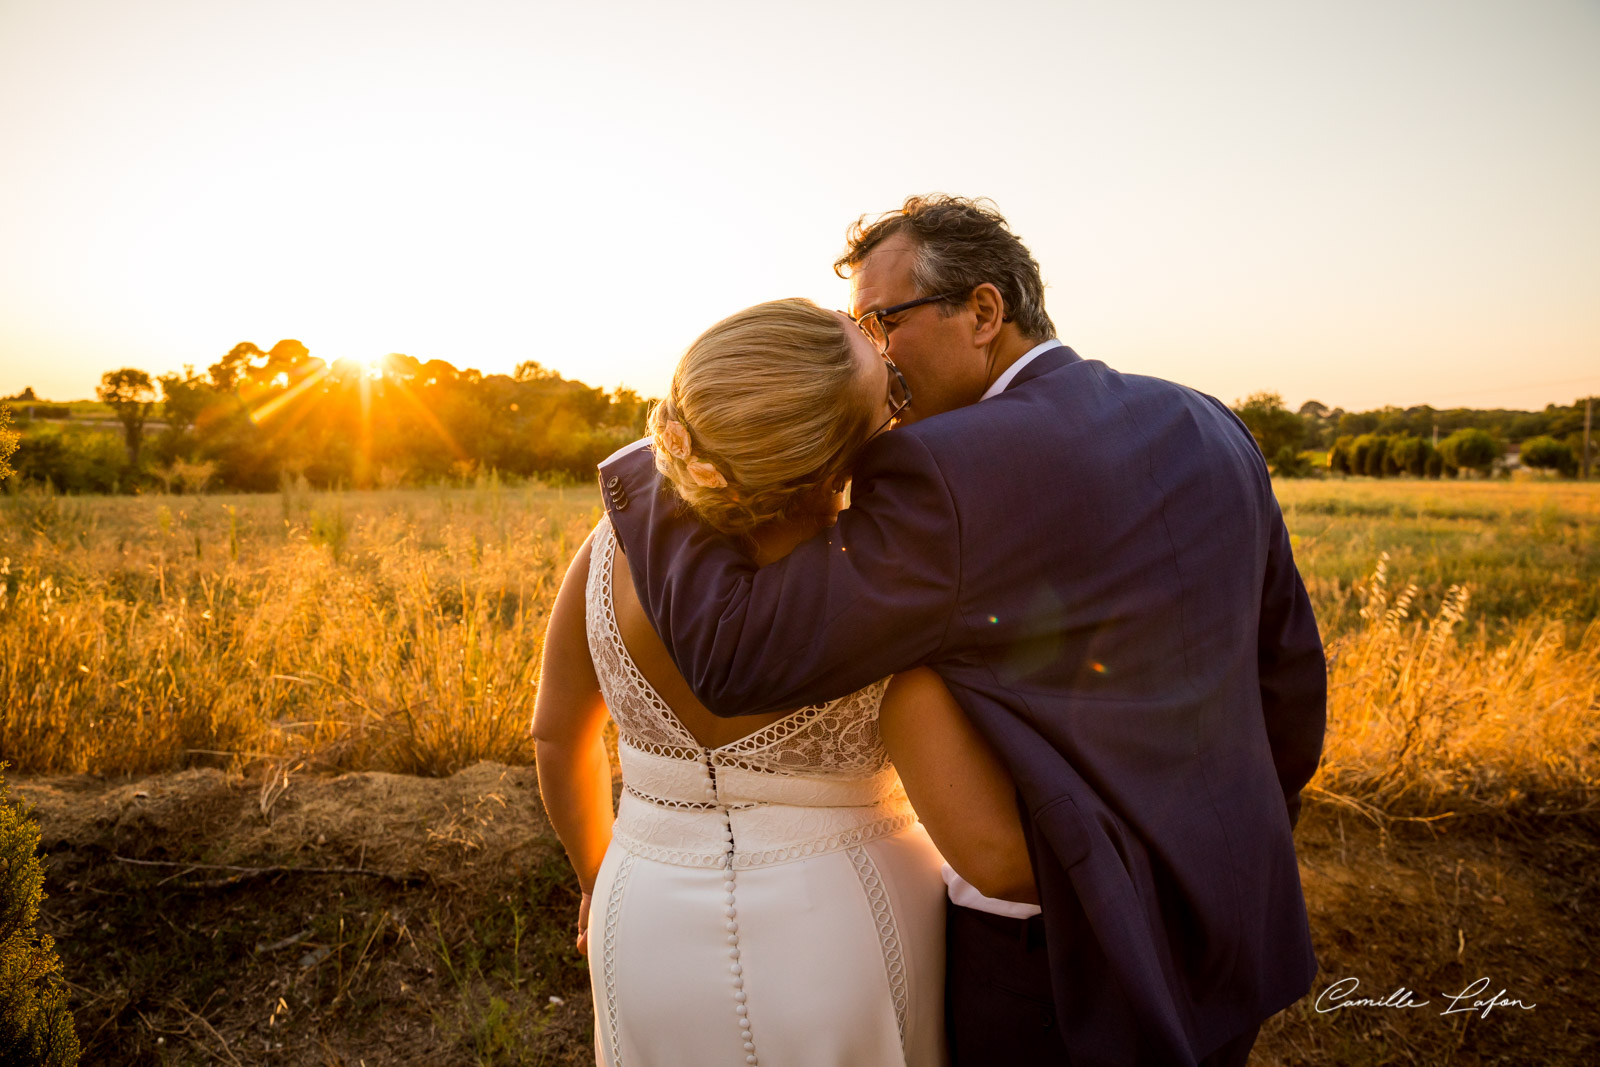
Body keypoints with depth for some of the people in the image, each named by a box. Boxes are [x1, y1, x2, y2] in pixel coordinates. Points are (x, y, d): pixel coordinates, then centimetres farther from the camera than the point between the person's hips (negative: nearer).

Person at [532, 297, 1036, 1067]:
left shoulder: (618, 543, -12)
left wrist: (603, 878, 18)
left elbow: (557, 734, 0)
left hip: (663, 936, 4)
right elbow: (991, 848, -24)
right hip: (849, 937, -3)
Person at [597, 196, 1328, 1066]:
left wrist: (649, 470, -9)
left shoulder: (947, 475, -23)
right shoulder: (1209, 429, 1)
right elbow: (1289, 670, 8)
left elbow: (736, 656, -23)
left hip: (1065, 958, -7)